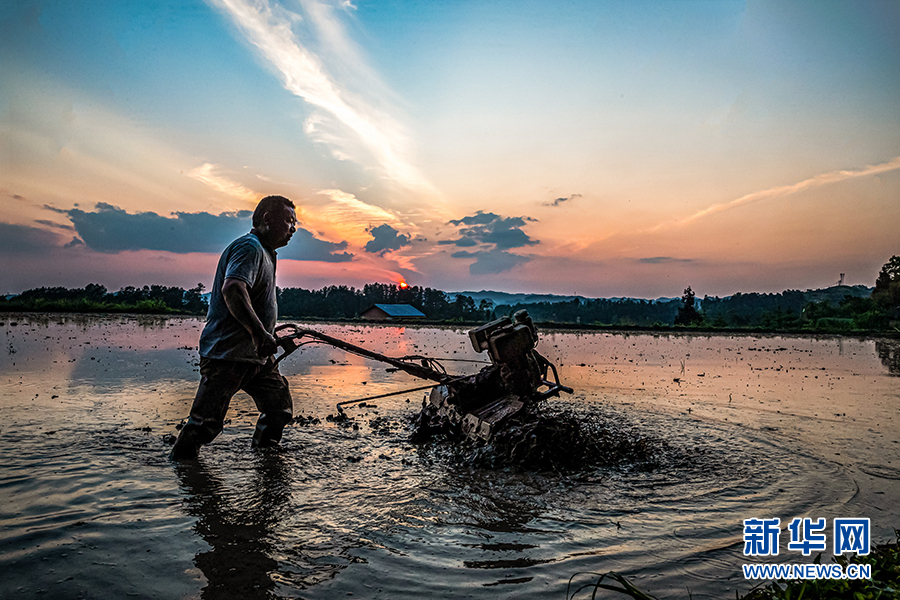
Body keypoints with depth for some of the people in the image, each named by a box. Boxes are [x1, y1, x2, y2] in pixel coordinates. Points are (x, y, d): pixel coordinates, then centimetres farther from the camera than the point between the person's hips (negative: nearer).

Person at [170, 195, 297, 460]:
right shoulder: (249, 247, -12)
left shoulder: (264, 252, 20)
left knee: (280, 408, 11)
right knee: (206, 421, -6)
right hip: (227, 352, -10)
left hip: (255, 354, 10)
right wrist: (260, 334, -30)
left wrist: (272, 338, 24)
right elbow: (232, 290, -30)